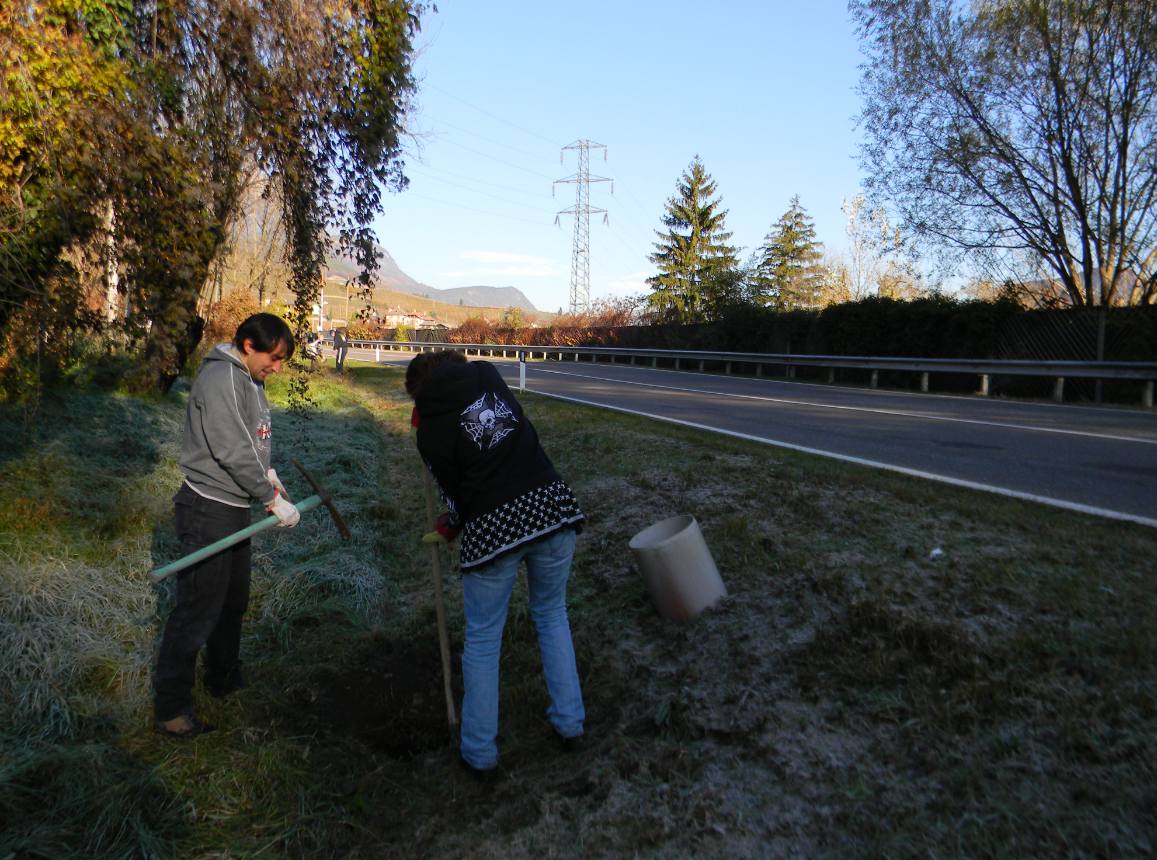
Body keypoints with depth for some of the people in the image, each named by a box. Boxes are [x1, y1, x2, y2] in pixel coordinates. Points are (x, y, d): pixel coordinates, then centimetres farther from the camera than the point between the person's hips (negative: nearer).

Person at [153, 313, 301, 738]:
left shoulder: (250, 380, 11)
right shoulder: (220, 378, -19)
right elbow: (232, 451, -24)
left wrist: (267, 472, 4)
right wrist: (272, 498, -19)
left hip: (236, 506, 10)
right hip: (209, 508, -10)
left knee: (233, 601, 19)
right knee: (198, 608, -4)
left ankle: (223, 679, 36)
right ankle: (170, 706, 9)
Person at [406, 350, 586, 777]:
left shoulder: (430, 428, -1)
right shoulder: (486, 374, 8)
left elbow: (455, 492, 2)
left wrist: (451, 526, 23)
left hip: (492, 528, -4)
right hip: (551, 505, 4)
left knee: (482, 640, 13)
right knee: (551, 615, 24)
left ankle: (479, 753, 25)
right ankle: (569, 723, 32)